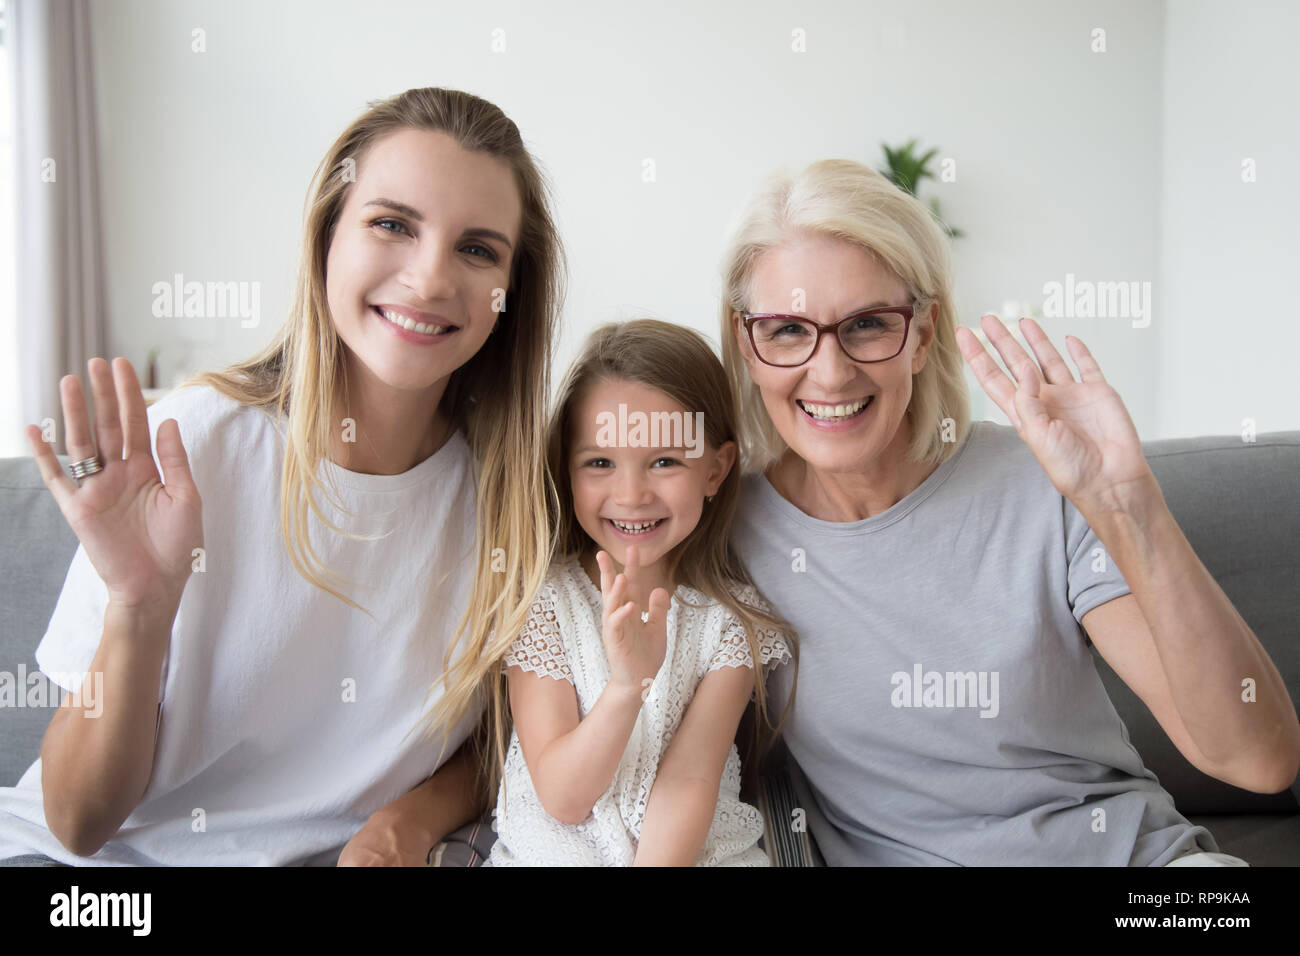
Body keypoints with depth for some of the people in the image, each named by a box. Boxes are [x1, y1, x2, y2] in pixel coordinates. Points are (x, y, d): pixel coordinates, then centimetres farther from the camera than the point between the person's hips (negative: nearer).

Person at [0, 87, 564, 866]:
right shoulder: (189, 446, -14)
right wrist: (140, 608, -26)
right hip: (127, 856, -2)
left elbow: (491, 743, 7)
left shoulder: (509, 483, -7)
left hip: (353, 854, 3)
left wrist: (408, 823, -13)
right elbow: (79, 823, -10)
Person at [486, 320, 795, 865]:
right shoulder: (539, 601, -5)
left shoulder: (731, 616, -2)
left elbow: (688, 785, -8)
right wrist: (628, 683, -26)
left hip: (696, 851, 1)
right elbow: (562, 798, -10)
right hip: (551, 852, -1)